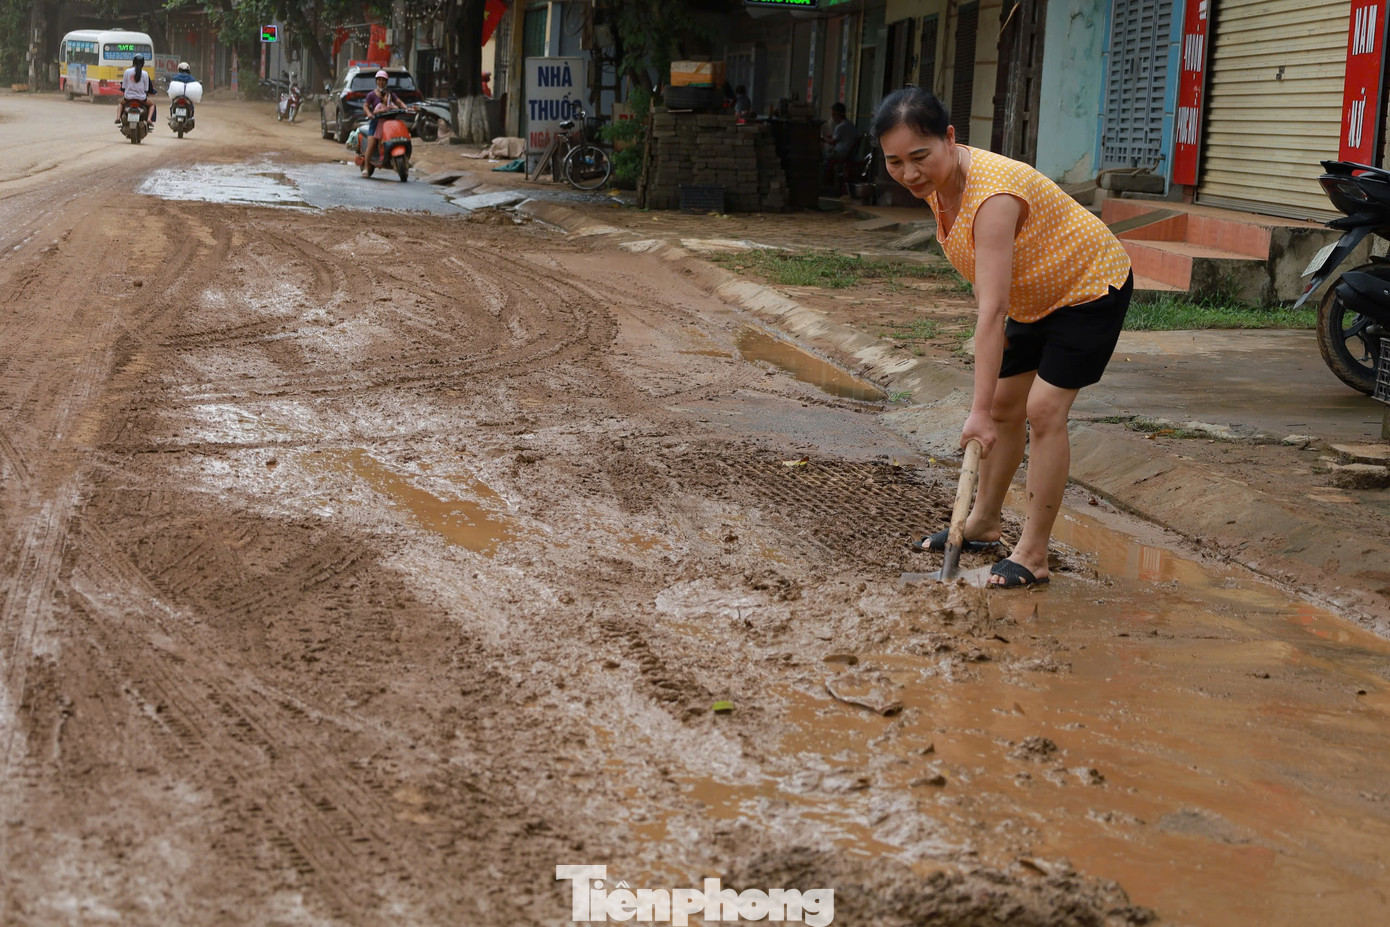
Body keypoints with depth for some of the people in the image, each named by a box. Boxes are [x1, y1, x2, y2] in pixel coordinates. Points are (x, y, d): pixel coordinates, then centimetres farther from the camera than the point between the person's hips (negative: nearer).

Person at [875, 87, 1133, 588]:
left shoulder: (993, 195, -38)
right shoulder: (937, 183, -9)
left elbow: (992, 312, -41)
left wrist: (978, 411, -43)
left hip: (1091, 287, -9)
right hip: (1036, 295, 9)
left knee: (1044, 410, -16)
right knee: (1005, 403, 13)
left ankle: (1032, 555, -9)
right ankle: (984, 521, 30)